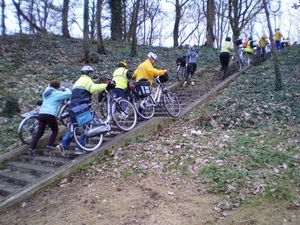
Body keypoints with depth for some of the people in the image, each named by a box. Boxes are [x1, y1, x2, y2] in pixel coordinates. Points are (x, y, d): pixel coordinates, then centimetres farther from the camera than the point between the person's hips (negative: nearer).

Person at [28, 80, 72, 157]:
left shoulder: (45, 92, 21)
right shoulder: (57, 93, 0)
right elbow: (69, 94, -2)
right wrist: (67, 89, 17)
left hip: (41, 114, 7)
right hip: (50, 115, -7)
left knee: (39, 132, 8)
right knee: (55, 130, 14)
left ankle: (32, 148, -1)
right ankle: (49, 145, 3)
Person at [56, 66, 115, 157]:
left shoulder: (78, 81, 29)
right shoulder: (86, 80, -3)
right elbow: (93, 88, -24)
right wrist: (106, 85, -23)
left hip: (73, 107, 9)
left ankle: (63, 145, 0)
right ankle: (79, 148, -1)